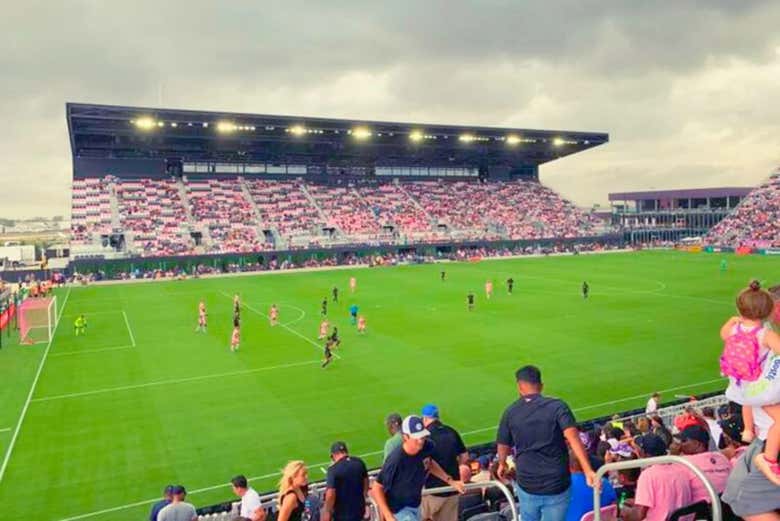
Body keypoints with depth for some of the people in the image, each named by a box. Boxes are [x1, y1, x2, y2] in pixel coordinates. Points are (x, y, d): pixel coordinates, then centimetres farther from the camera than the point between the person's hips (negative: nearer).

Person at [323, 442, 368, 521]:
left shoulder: (333, 469, -21)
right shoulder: (359, 462, -2)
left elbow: (330, 495, -23)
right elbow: (366, 483, 11)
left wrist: (328, 511, -8)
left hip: (342, 513, -6)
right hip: (359, 509, 6)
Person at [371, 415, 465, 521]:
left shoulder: (426, 447, -17)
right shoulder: (396, 460, -34)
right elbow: (376, 489, -25)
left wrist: (450, 481, 5)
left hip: (415, 506, 7)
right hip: (399, 510, -7)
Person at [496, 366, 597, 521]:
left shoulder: (510, 412, -1)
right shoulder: (557, 406, -8)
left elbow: (503, 447, 8)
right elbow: (573, 438, -21)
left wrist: (502, 465, 28)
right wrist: (588, 471, -24)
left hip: (527, 485, 2)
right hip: (557, 486, -1)